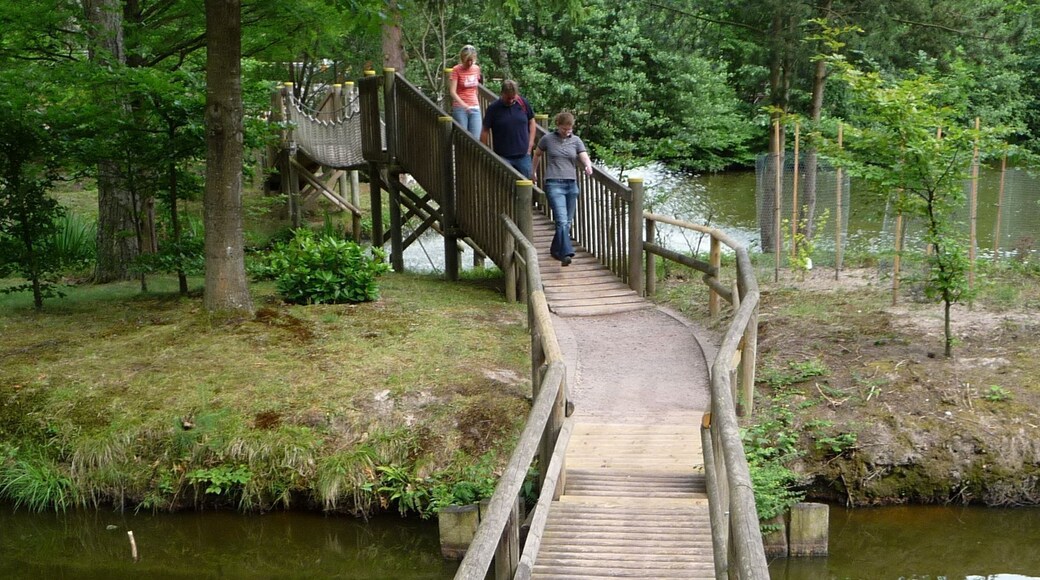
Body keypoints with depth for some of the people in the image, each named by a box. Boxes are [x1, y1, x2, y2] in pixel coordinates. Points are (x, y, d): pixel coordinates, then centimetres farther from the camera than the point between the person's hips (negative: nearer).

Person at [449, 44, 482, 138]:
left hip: (475, 109, 4)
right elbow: (452, 91, -14)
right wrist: (464, 105, -28)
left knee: (475, 139, -5)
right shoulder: (456, 70, -6)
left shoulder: (477, 69, 8)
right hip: (460, 109, -4)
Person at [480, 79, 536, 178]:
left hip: (523, 155, 3)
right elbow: (485, 131, -2)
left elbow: (531, 121, 14)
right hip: (503, 157, -2)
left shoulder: (523, 103, 0)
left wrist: (530, 143, 6)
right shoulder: (493, 108, -7)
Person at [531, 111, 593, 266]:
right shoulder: (547, 139, 3)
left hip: (571, 184, 4)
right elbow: (537, 154, 21)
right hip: (554, 184, -4)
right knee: (562, 220, -19)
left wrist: (588, 166, -26)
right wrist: (534, 171, 30)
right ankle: (566, 253, -27)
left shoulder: (576, 141, 9)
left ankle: (556, 250, 27)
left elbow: (585, 158, -4)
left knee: (568, 222, 10)